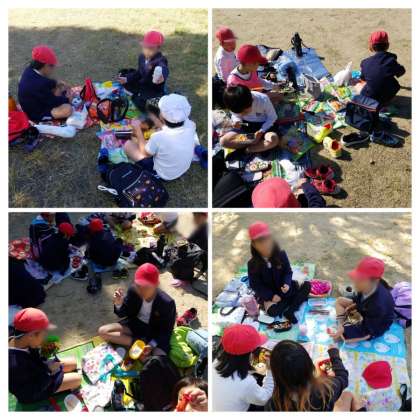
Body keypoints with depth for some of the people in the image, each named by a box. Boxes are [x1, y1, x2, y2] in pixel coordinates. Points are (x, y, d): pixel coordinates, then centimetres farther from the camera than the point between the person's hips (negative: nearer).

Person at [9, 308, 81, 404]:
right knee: (77, 379, -2)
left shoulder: (15, 341, -17)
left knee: (73, 363, 9)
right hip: (31, 394, -8)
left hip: (35, 375, 8)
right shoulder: (16, 364, -42)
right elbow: (31, 392, -31)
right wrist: (48, 371, -25)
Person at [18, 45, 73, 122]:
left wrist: (56, 83, -1)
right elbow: (53, 101, -24)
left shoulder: (30, 70, -6)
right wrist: (67, 99, -8)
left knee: (61, 87, 17)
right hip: (37, 115, -10)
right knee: (68, 109, -29)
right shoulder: (38, 84, -35)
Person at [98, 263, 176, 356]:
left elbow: (166, 331, -14)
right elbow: (123, 314, -3)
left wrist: (152, 345, -30)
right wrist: (118, 304, -26)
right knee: (102, 331, -14)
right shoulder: (133, 291, -18)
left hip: (155, 334, -5)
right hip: (135, 324, 5)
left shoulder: (167, 303, -27)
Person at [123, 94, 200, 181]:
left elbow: (144, 153, -13)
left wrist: (138, 129, -4)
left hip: (163, 175, -5)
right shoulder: (190, 125, -25)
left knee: (128, 145, 3)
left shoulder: (158, 138, -37)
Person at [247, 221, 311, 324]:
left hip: (283, 288, 3)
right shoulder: (253, 264, -18)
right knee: (273, 311, -32)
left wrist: (287, 284, -24)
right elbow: (255, 285, -12)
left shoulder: (281, 254, -13)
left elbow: (288, 272, -3)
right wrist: (271, 296, -22)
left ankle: (289, 311, -20)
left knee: (307, 285, -16)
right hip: (267, 293, -3)